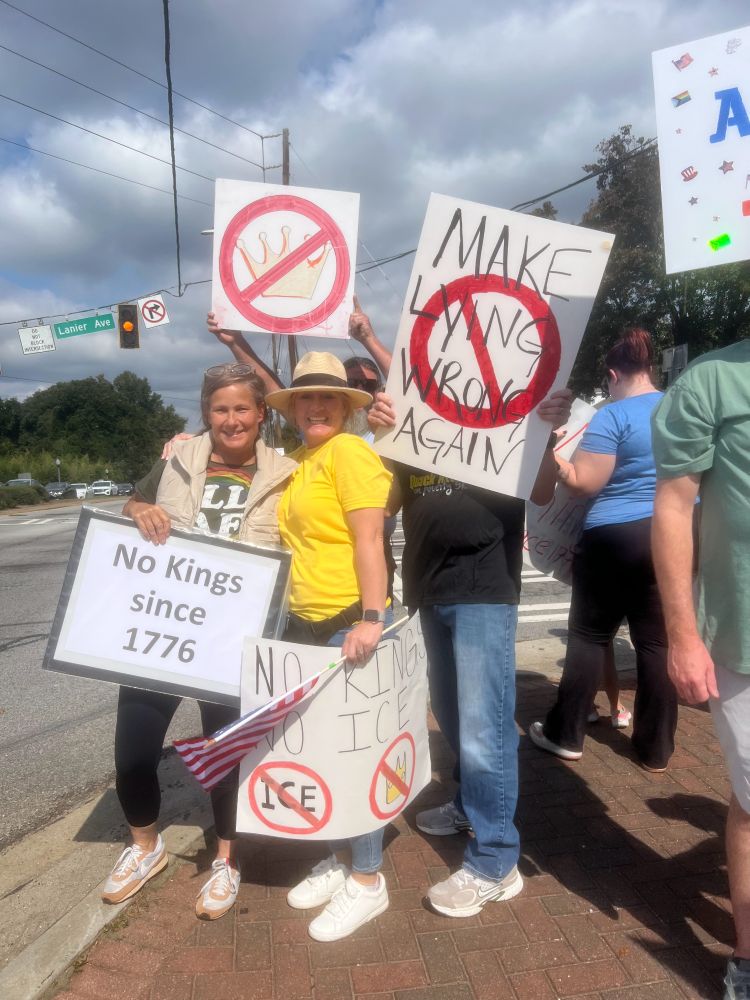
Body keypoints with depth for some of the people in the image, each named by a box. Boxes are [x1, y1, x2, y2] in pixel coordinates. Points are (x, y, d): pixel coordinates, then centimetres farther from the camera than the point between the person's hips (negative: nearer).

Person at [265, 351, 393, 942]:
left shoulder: (349, 451, -11)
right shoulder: (297, 461, 14)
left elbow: (369, 539, -18)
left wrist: (371, 617, -23)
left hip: (350, 621, -8)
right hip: (306, 622, 8)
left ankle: (367, 880, 19)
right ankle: (334, 860, 34)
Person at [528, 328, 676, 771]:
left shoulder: (612, 416, -11)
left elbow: (585, 483, -14)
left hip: (617, 538, -5)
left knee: (590, 635, 6)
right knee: (659, 639, 10)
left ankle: (566, 735, 16)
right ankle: (657, 747, 18)